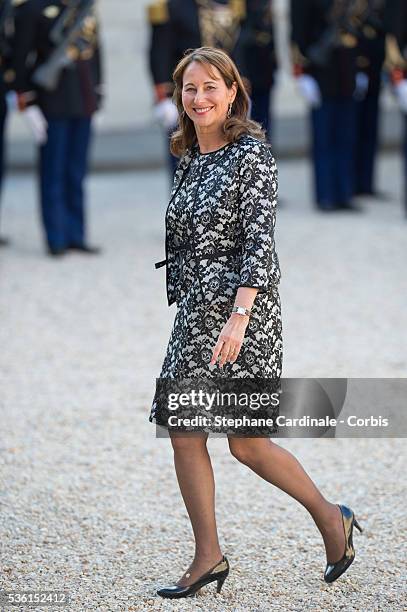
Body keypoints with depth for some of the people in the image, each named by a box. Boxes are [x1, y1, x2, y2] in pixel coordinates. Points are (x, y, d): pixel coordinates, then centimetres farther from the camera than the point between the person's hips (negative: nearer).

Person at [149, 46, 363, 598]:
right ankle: (208, 558, 11)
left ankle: (331, 518, 17)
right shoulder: (190, 159, 13)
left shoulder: (252, 154, -10)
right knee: (184, 432, 4)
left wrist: (238, 316, -26)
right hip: (194, 315, 8)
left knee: (246, 441, -3)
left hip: (241, 312, -8)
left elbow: (260, 241, -17)